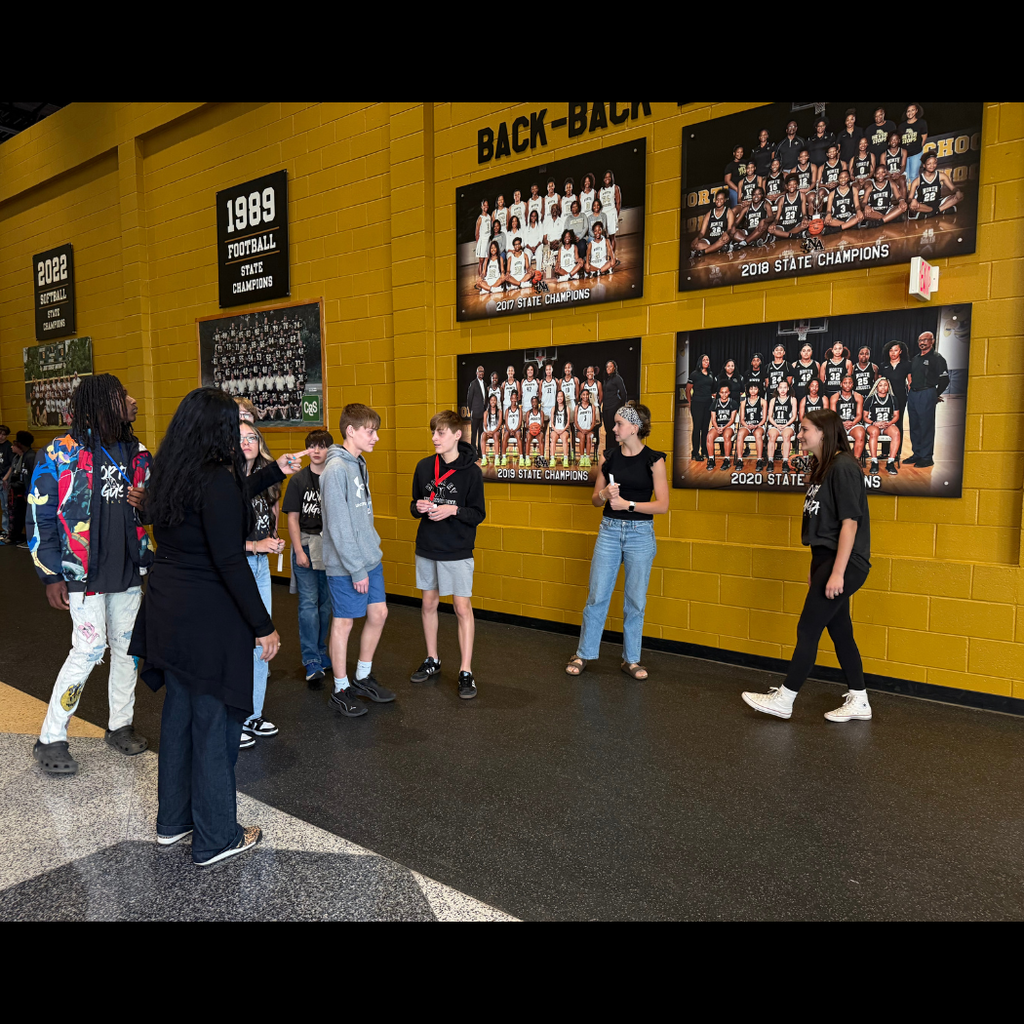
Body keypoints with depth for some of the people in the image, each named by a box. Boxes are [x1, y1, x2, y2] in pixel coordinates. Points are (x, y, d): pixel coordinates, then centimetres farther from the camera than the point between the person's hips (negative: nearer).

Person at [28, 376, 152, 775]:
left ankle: (120, 724, 28)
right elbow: (40, 517, -6)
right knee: (89, 649, -6)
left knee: (126, 646, 11)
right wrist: (52, 576, -9)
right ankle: (50, 739, 12)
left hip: (129, 570, 5)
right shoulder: (60, 454, -7)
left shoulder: (136, 453, 8)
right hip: (84, 573, -5)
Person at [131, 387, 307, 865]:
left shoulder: (172, 475, 7)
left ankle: (173, 820, 37)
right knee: (214, 723, 4)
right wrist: (263, 626, -18)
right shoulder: (217, 480, -20)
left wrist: (276, 471, 33)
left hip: (168, 610, 9)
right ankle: (216, 838, 20)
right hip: (208, 619, -9)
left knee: (179, 713, 21)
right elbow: (230, 562, -23)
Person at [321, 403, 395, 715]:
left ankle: (363, 677, 30)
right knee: (344, 621, 4)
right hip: (346, 565, -8)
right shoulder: (336, 469, -18)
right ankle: (341, 690, 19)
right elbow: (338, 526, -21)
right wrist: (356, 569, -19)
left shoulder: (359, 464, 10)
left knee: (378, 613, 13)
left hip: (370, 559, 8)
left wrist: (371, 551, 13)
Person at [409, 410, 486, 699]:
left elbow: (479, 514, -6)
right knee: (428, 604, 13)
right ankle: (432, 661, 30)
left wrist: (453, 510, -22)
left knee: (463, 608, -3)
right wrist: (418, 507, -10)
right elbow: (414, 505, 12)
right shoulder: (424, 466, 4)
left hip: (457, 551, -4)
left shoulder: (471, 471, -8)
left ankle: (466, 672, 6)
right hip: (426, 548, 5)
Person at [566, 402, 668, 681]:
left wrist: (628, 504, -15)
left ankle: (631, 659, 21)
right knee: (597, 595, 4)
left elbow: (662, 505, -8)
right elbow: (595, 499, 10)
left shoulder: (653, 460, -5)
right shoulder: (609, 456, 5)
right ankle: (584, 654, 17)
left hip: (640, 532, -2)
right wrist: (605, 494, -11)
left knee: (635, 600, 7)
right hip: (609, 530, 2)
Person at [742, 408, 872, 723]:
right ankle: (858, 701, 24)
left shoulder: (843, 467, -16)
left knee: (808, 629, -4)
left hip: (844, 564, -10)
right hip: (826, 560, 10)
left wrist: (837, 572, -22)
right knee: (840, 632, 14)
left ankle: (784, 699, 7)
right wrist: (816, 567, 18)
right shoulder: (823, 469, 14)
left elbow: (849, 522, -20)